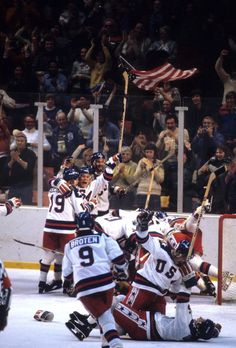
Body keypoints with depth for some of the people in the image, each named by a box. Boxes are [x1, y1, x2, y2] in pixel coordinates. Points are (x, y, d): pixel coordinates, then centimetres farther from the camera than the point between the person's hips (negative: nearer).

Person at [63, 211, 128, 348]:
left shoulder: (70, 246, 16)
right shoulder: (103, 238, 9)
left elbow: (67, 274, 21)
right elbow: (118, 257, 2)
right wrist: (122, 270, 21)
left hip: (83, 287, 0)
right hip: (105, 281, 0)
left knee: (104, 316, 3)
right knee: (106, 309, 26)